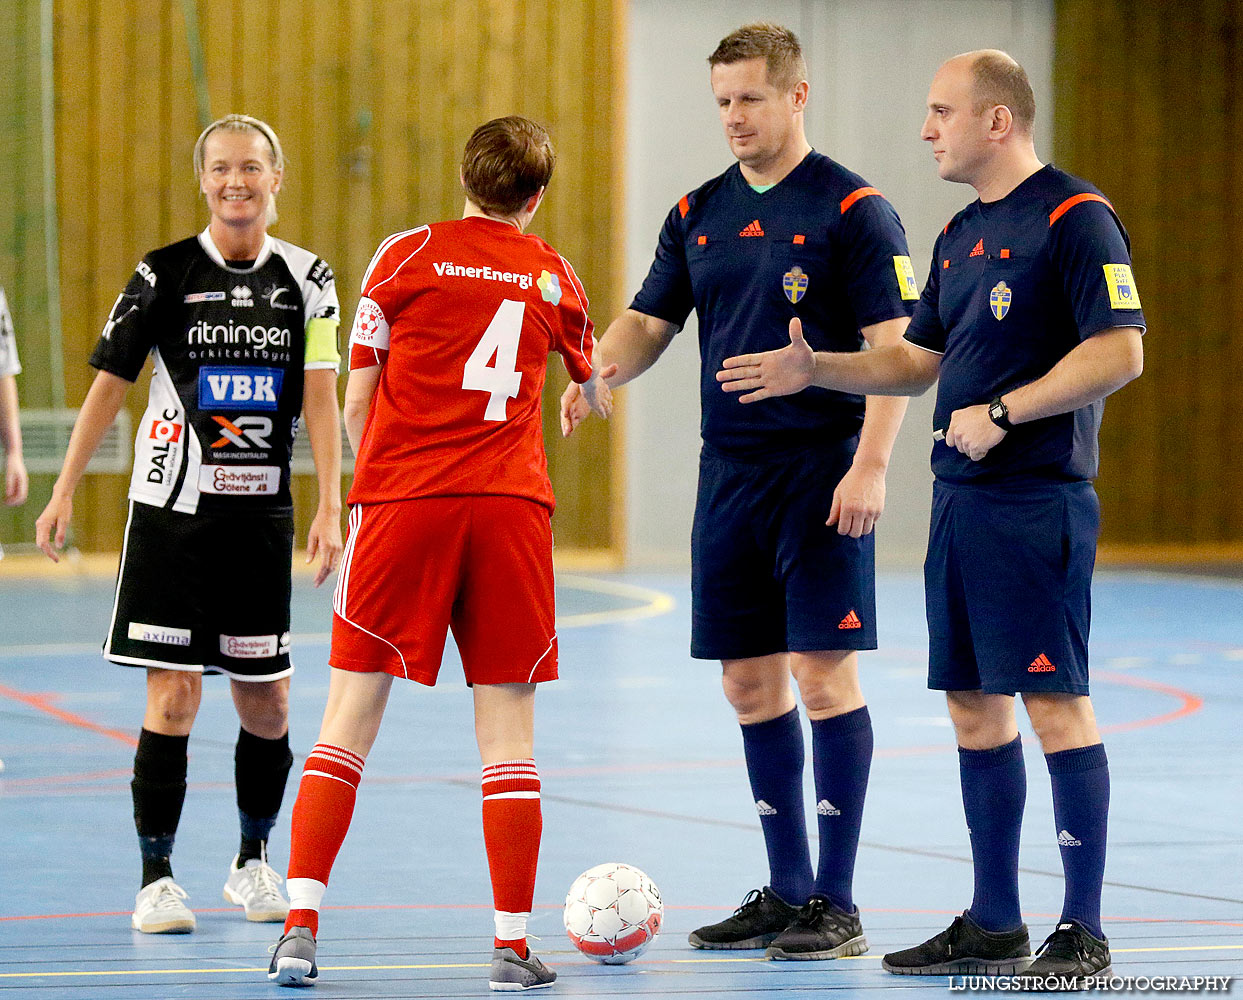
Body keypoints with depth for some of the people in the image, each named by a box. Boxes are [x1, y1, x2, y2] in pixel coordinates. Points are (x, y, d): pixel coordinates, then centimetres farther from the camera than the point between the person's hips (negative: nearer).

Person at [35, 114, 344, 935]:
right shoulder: (165, 274, -2)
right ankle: (157, 877, 1)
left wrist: (330, 508, -12)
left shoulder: (307, 278, 2)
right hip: (172, 508, -2)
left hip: (262, 513, 2)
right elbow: (111, 383, 3)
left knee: (268, 705, 6)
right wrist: (65, 492, 0)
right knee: (174, 695, -8)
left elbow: (322, 400, -3)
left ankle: (254, 861, 26)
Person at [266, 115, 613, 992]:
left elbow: (357, 401, 5)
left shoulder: (407, 256, 4)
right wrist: (600, 394, 57)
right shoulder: (553, 277, 11)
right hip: (510, 505, 1)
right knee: (508, 728, 4)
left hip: (402, 499, -1)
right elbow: (593, 379, 32)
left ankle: (302, 925, -4)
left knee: (351, 715, 3)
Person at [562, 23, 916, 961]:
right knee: (750, 682, 8)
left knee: (822, 672, -8)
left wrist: (870, 465, -19)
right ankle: (787, 891, 18)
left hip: (822, 475, -6)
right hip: (729, 472, 6)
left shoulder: (854, 210, -7)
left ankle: (837, 904, -2)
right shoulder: (699, 214, 11)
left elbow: (892, 345, -10)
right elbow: (650, 319, 16)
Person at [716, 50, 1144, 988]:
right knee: (974, 706, 11)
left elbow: (1119, 351, -18)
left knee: (1056, 704, -8)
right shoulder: (961, 234, 17)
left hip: (1036, 504, -9)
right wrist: (812, 369, 14)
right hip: (961, 503, 9)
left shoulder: (1074, 218, -10)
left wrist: (1002, 412, -19)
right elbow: (919, 359, 25)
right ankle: (994, 923, 19)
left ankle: (1083, 935, -5)